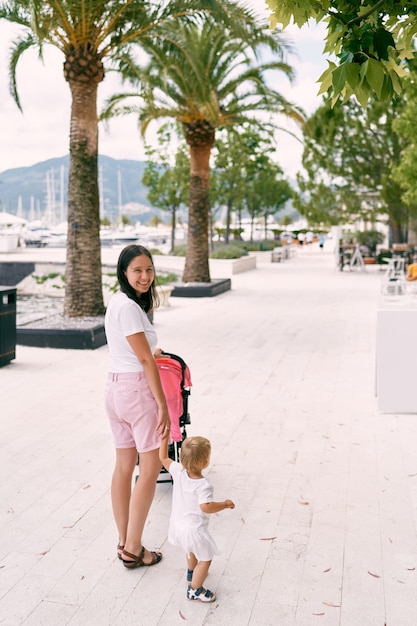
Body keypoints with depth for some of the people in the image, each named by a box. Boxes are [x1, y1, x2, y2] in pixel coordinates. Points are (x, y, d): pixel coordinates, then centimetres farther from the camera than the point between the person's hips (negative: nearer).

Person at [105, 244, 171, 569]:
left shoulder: (118, 302, 11)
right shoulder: (129, 307, -18)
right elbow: (146, 359, -17)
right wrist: (162, 405, -14)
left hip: (116, 389, 10)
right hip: (138, 389, -10)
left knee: (124, 465, 14)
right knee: (151, 468, 1)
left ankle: (125, 543, 25)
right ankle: (133, 550, 9)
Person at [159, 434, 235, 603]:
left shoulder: (178, 471, -13)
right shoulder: (203, 485, -31)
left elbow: (163, 457, -2)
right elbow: (206, 507, -40)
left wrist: (165, 437, 2)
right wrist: (225, 504, -27)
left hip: (177, 526, 8)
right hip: (194, 530, -8)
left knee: (191, 550, 36)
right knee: (205, 559, 14)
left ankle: (191, 572, 57)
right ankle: (194, 590, 21)